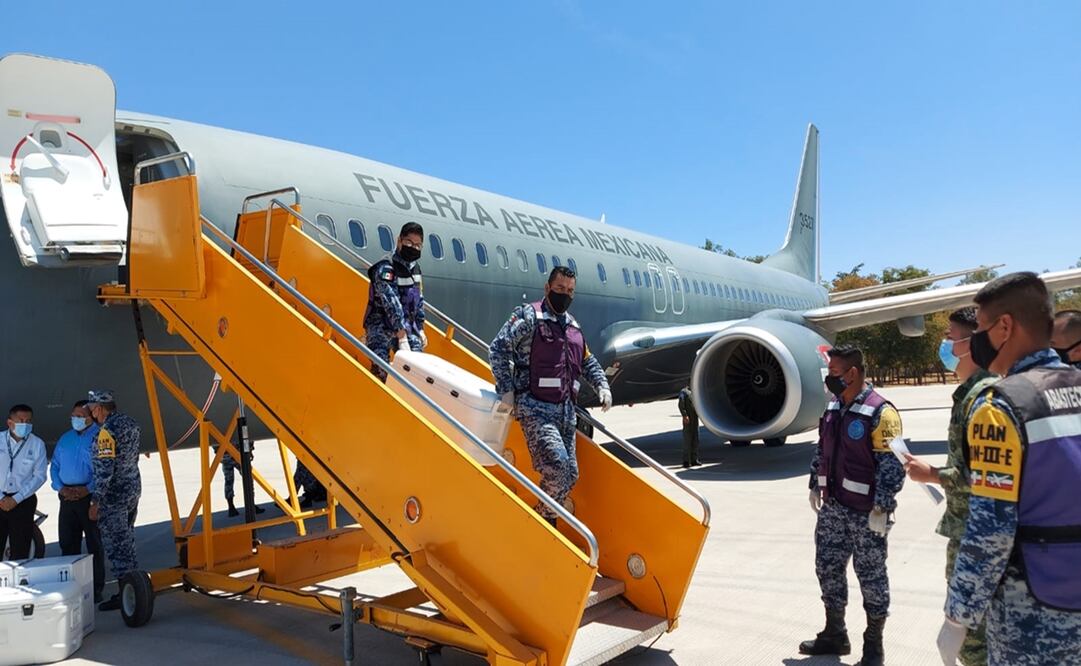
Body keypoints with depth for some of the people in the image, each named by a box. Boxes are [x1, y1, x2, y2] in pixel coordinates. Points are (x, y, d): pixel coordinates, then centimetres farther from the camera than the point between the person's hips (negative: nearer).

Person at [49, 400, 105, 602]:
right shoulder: (65, 438, 16)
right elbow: (54, 466, 16)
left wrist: (88, 489, -18)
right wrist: (60, 487, -1)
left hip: (90, 495, -6)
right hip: (67, 496, 6)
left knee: (94, 544, -1)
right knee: (67, 543, 11)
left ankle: (96, 589, 4)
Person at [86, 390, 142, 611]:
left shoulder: (107, 431, -18)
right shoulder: (130, 423, 7)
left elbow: (105, 469, -21)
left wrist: (96, 501, -18)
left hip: (114, 495, -8)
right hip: (133, 489, 9)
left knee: (116, 543, -1)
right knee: (127, 539, 17)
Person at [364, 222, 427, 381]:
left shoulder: (415, 268, 8)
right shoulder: (385, 269, -18)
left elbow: (419, 300, 16)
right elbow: (392, 304, -24)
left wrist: (420, 329, 11)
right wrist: (402, 337, -28)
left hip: (406, 327, 7)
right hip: (382, 329, -7)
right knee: (382, 373, -14)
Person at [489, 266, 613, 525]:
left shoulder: (573, 326, 19)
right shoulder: (528, 316, -2)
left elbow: (588, 362, 30)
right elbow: (498, 349, -8)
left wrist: (602, 385, 13)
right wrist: (506, 389, -14)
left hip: (566, 410, 7)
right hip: (535, 408, -7)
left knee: (570, 474, 6)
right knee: (557, 464, -21)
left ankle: (546, 521, 23)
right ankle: (543, 519, 1)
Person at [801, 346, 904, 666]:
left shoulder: (880, 413, -16)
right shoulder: (833, 408, 9)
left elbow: (892, 465, -18)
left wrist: (881, 508, -20)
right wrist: (815, 486, 18)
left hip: (865, 513, -8)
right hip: (832, 507, 8)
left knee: (871, 577, 6)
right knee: (828, 568, 15)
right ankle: (834, 635, 31)